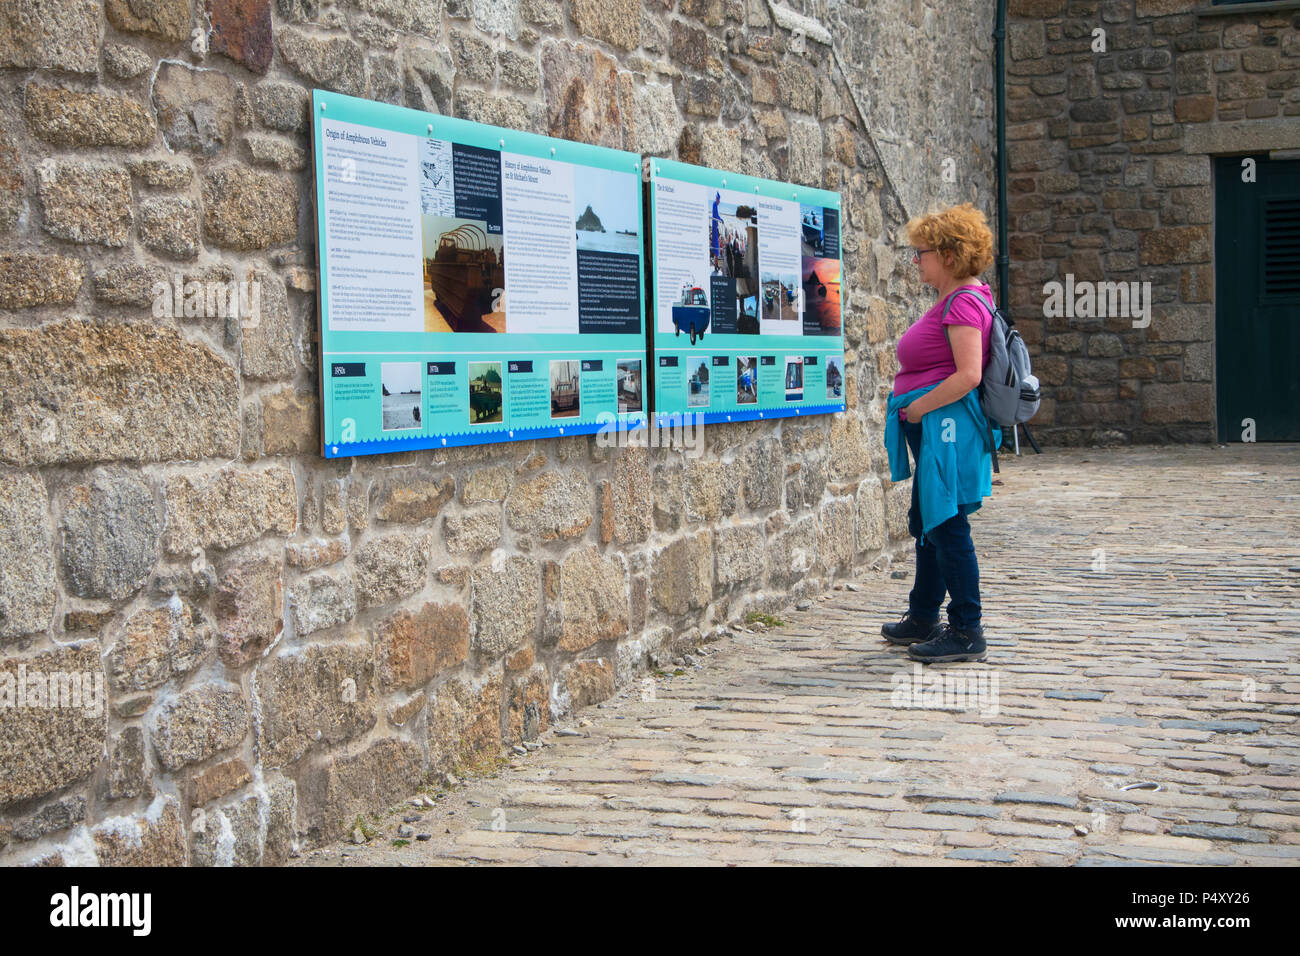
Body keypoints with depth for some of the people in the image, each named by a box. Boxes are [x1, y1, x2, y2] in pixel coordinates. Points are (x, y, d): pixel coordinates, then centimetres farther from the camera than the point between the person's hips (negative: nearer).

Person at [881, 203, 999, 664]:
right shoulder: (956, 300, 16)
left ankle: (967, 633, 1)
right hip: (935, 428, 11)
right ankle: (923, 618, 31)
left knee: (947, 527, -6)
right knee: (926, 523, 19)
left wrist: (916, 408, -17)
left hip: (947, 423, -11)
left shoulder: (962, 302, -16)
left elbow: (968, 375, -25)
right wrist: (913, 409, 15)